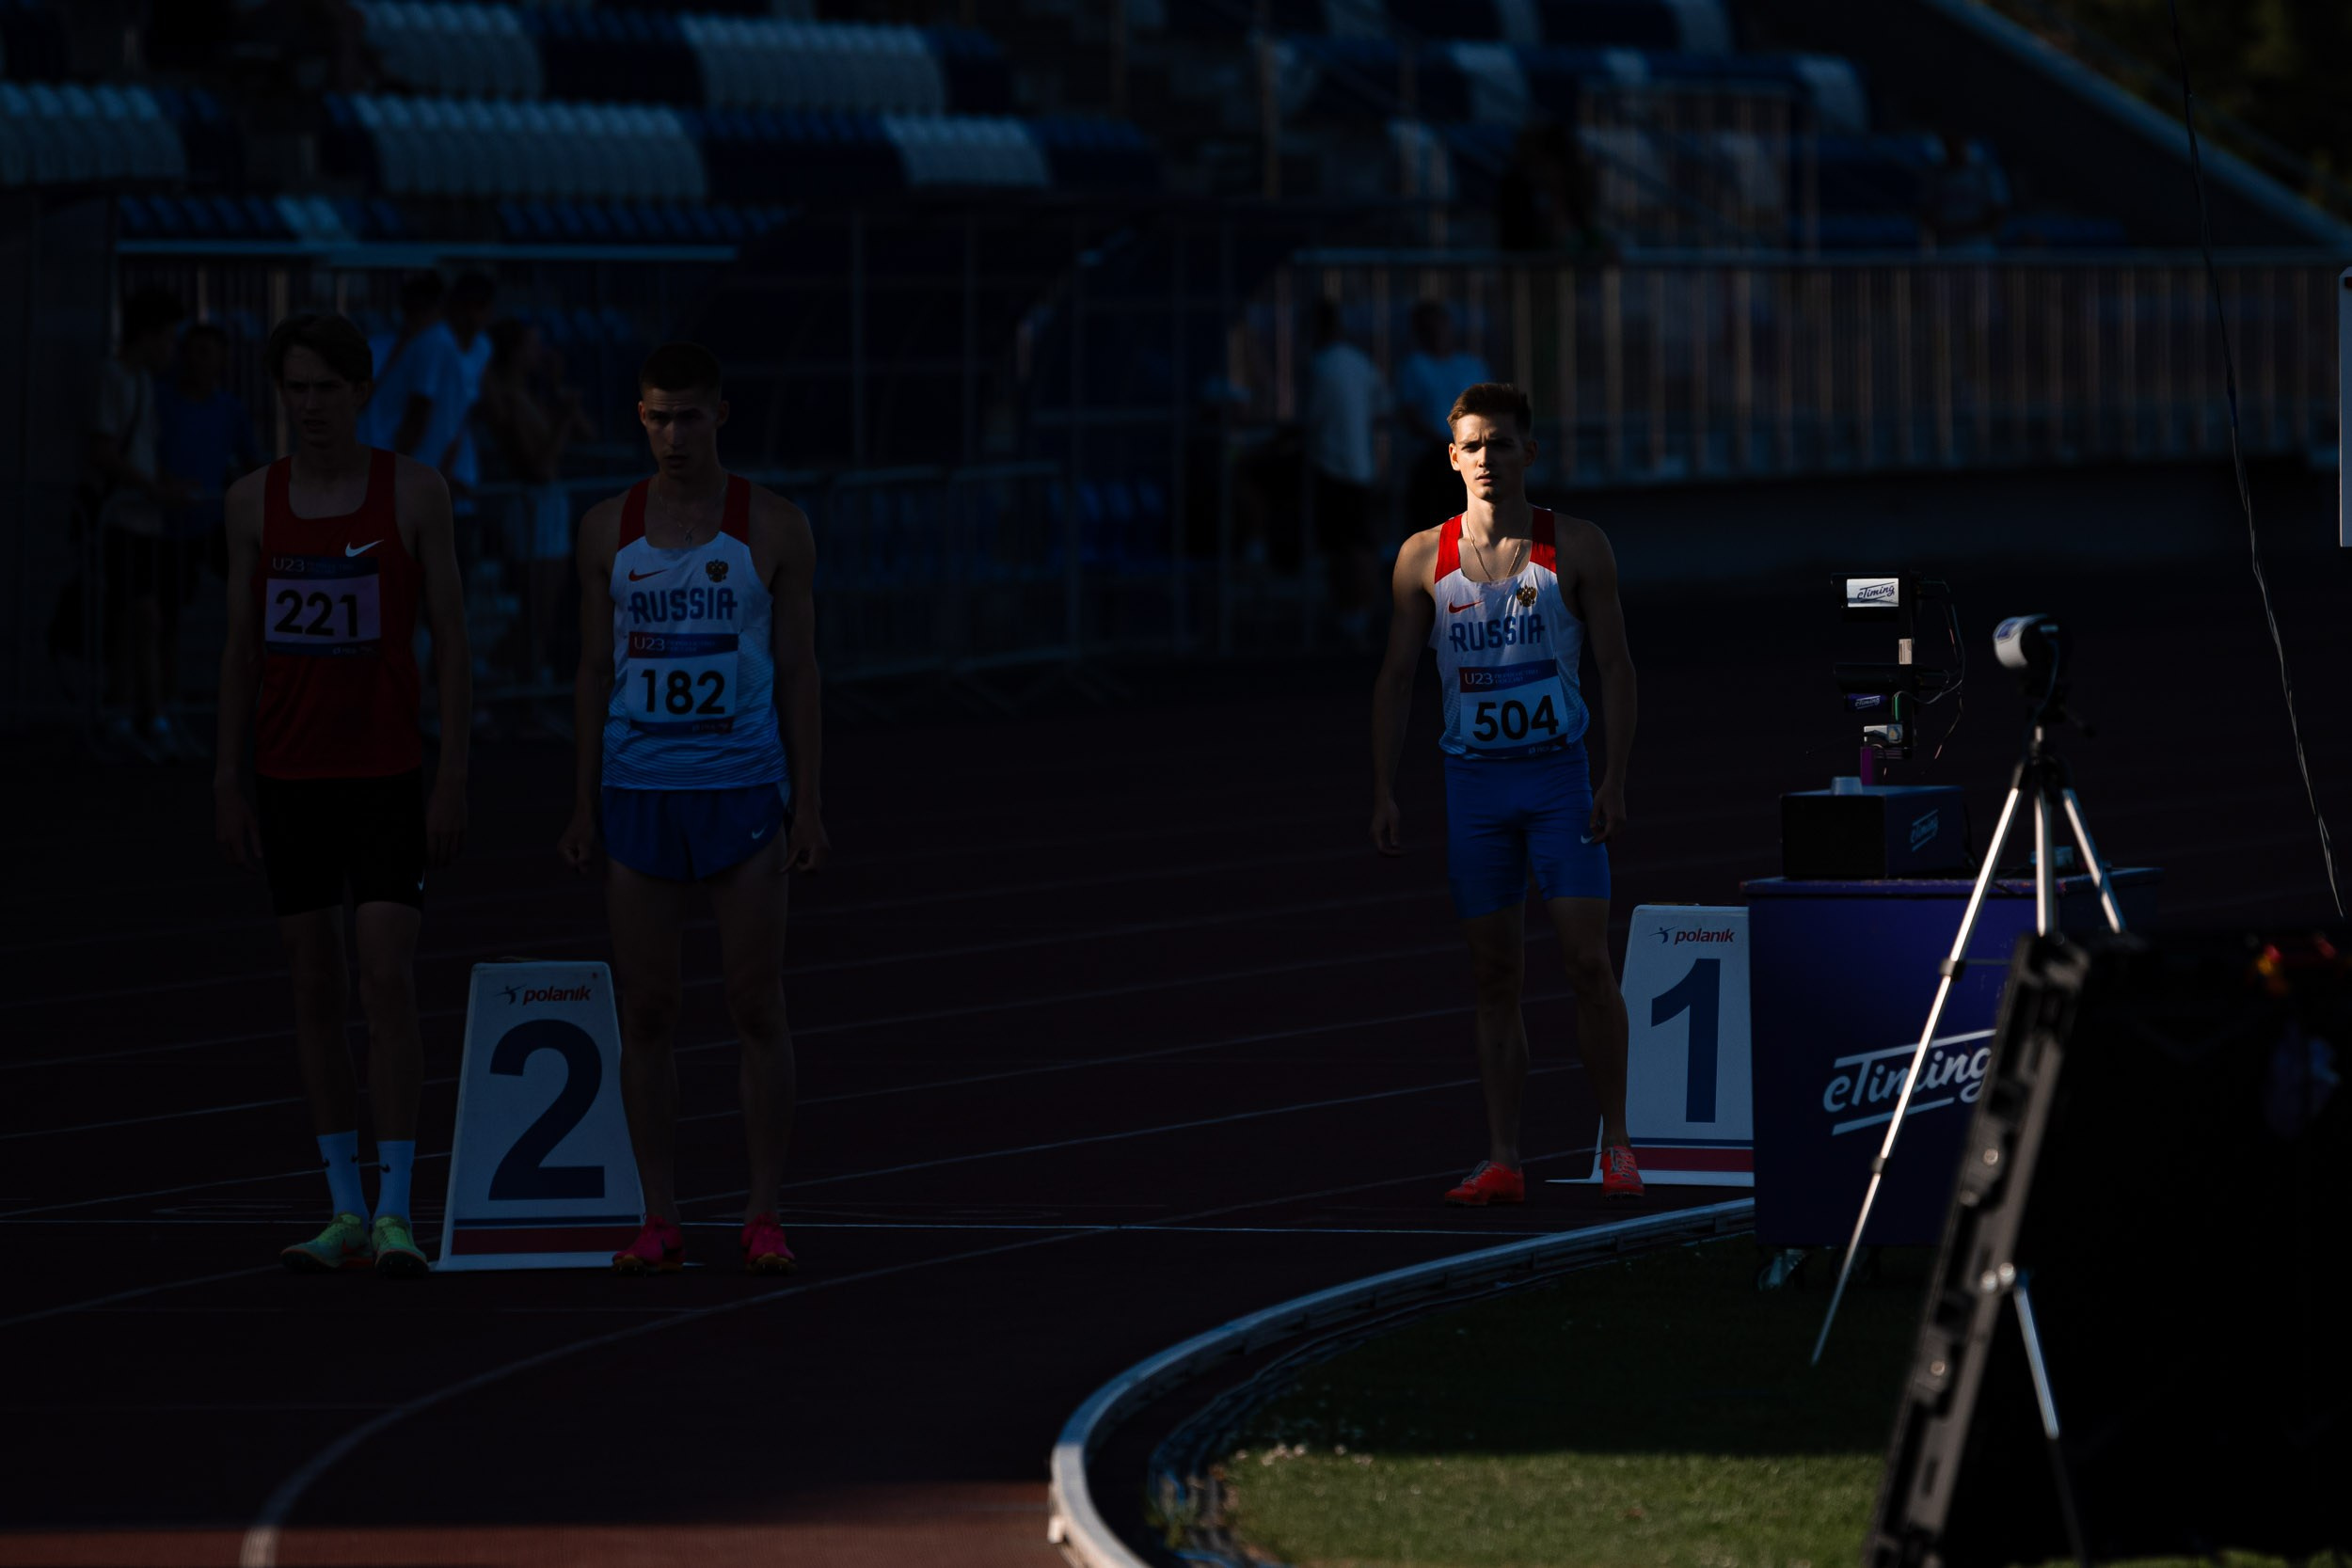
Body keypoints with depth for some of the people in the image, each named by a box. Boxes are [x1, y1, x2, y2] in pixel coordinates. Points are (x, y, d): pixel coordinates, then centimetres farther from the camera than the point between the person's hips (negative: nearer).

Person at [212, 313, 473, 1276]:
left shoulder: (413, 492, -3)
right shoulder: (254, 501, 5)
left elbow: (450, 639, -2)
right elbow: (241, 647, 9)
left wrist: (453, 776, -7)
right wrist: (227, 782, 5)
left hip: (388, 774, -3)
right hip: (289, 778, 3)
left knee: (386, 979, -12)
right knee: (315, 985, 6)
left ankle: (395, 1211, -11)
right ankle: (345, 1212, 12)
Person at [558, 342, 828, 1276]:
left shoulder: (774, 529, 1)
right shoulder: (609, 531, 7)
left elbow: (799, 670, 2)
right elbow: (595, 671, 11)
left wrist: (809, 802, -3)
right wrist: (583, 803, 6)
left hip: (743, 791, -2)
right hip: (638, 794, 2)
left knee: (757, 1008, -2)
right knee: (645, 1014, 1)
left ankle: (763, 1216, 3)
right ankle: (659, 1220, 7)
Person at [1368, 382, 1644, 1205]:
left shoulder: (1577, 547, -1)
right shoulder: (1425, 557, 5)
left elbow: (1615, 664, 0)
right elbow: (1396, 678, 9)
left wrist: (1615, 779, -8)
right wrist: (1383, 791, 2)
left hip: (1559, 773, -2)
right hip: (1472, 780, 2)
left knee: (1587, 958, -8)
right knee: (1494, 974, 3)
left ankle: (1615, 1142, 2)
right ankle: (1503, 1159, 4)